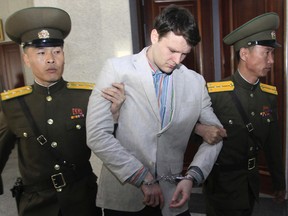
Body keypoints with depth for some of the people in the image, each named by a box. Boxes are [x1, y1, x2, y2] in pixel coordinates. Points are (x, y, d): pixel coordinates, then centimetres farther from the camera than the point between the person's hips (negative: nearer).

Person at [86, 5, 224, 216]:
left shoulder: (196, 82, -2)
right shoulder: (117, 69, -8)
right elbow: (97, 134, -14)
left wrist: (192, 177, -7)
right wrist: (143, 178, -15)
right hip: (122, 197, -2)